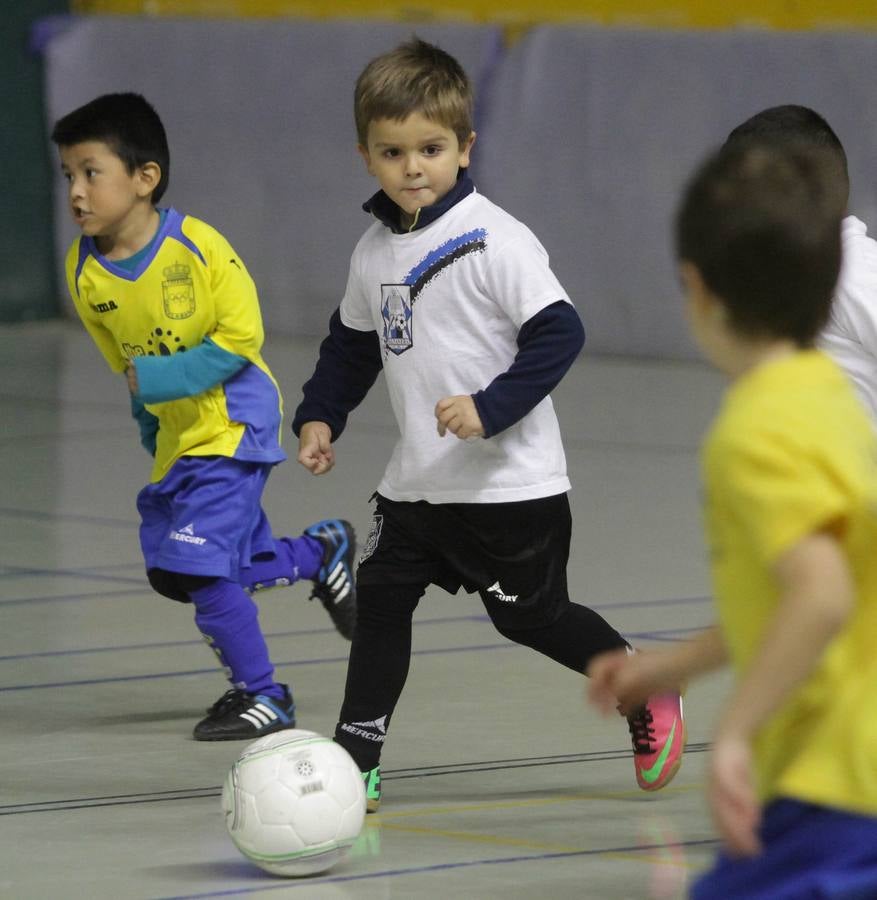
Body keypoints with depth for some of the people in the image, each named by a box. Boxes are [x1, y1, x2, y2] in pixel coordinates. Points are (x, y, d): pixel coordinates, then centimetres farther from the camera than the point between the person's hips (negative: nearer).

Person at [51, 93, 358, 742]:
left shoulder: (197, 247, -20)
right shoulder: (84, 273, -4)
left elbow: (241, 334, -17)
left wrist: (164, 378, -23)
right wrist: (151, 433, 11)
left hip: (233, 423, -7)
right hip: (174, 437, 7)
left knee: (197, 566, -14)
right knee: (170, 573, 9)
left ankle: (260, 694, 6)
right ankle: (320, 551, 30)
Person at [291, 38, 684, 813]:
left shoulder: (494, 241, -17)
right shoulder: (374, 252, 5)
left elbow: (558, 333, -20)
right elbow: (352, 343, 19)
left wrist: (490, 407, -27)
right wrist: (319, 416, 6)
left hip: (511, 481, -6)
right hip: (417, 481, 6)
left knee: (531, 617, 5)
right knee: (380, 598, -2)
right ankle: (355, 760, 2)